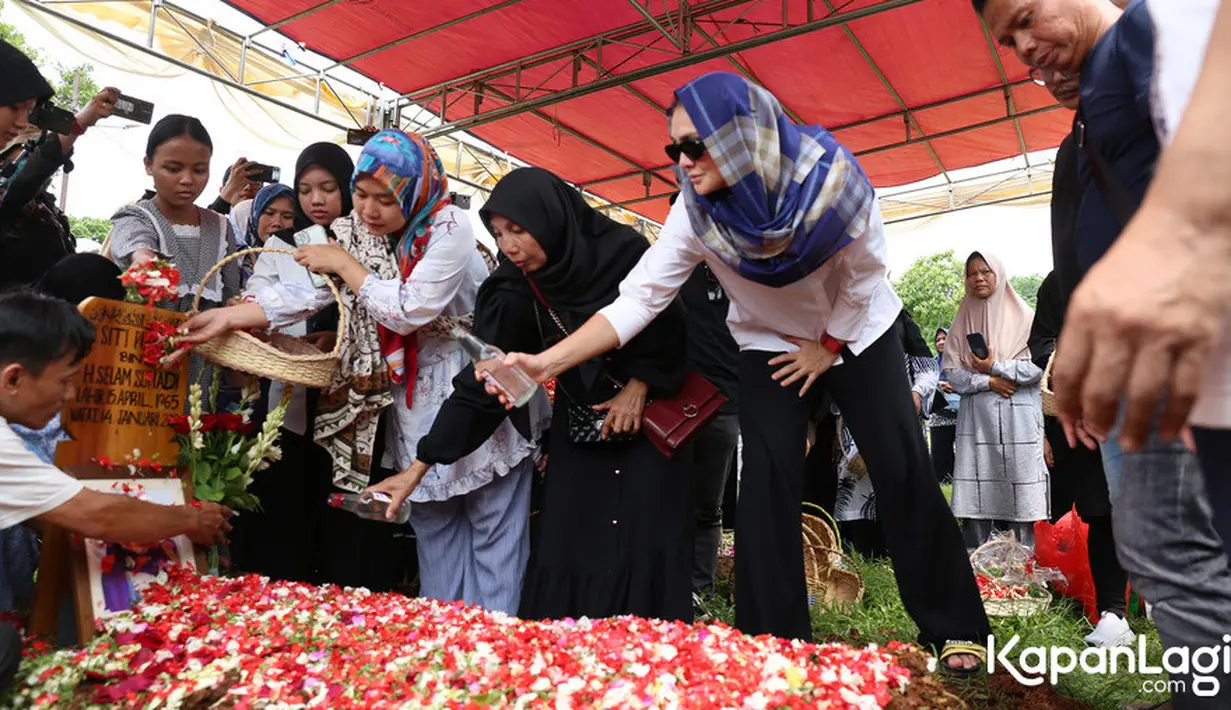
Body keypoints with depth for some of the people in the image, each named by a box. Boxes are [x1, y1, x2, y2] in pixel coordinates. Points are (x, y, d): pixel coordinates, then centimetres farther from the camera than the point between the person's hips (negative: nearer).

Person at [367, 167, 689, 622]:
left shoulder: (624, 252, -21)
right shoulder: (516, 290, -14)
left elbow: (673, 321, -6)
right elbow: (481, 380, -15)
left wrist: (641, 384, -15)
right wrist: (420, 465, -17)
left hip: (649, 418, -2)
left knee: (646, 547, -5)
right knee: (568, 551, -2)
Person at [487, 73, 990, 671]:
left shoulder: (828, 174, -28)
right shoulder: (697, 212, -23)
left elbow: (863, 273, -14)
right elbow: (638, 299, -25)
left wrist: (828, 349, -7)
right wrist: (545, 363, -35)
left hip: (857, 330, -1)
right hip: (770, 343, 1)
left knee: (901, 469, -5)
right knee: (768, 476, -10)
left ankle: (954, 627, 12)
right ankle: (773, 642, 2)